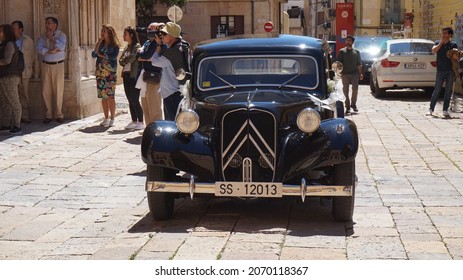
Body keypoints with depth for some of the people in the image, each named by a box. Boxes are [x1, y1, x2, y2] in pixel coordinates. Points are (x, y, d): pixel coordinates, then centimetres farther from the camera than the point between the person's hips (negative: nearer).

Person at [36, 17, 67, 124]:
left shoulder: (61, 35, 2)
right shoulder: (43, 36, 9)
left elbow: (61, 46, -16)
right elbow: (39, 49, -6)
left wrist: (51, 37, -8)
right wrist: (51, 51, -17)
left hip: (58, 65, -3)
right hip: (46, 65, 3)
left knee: (58, 90, -3)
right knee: (46, 90, 1)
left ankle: (59, 115, 4)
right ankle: (48, 114, 8)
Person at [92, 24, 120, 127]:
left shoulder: (115, 45, -1)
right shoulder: (100, 44, 13)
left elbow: (114, 56, -15)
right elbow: (93, 54, 1)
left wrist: (101, 55, -6)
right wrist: (99, 42, -3)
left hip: (110, 72, -5)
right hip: (100, 72, 5)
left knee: (110, 96, -7)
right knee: (103, 96, 5)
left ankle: (112, 119, 1)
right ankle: (106, 118, 12)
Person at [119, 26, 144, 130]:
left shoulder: (137, 47, -8)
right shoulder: (126, 47, 17)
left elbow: (132, 58, -19)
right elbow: (121, 60, 12)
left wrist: (124, 60, -2)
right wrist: (125, 61, -8)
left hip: (134, 76, -8)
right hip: (126, 75, 8)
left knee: (135, 100, -9)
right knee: (130, 100, 9)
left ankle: (140, 122, -3)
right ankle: (134, 121, 16)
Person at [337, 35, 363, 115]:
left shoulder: (356, 51, 12)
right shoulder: (342, 51, 8)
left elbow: (359, 64, 12)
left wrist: (360, 73, 5)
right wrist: (340, 72, -8)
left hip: (354, 73, 1)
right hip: (345, 73, -1)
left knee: (355, 89, -1)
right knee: (346, 90, -1)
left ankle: (353, 104, 15)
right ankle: (347, 106, 3)